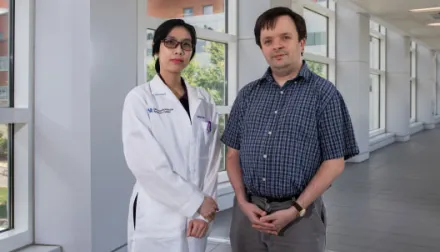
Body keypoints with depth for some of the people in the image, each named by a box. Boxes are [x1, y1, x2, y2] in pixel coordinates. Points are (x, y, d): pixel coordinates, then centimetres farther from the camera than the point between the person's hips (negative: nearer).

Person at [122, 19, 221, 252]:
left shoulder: (205, 101, 6)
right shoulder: (139, 98, -6)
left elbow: (212, 158, 3)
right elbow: (145, 163, -14)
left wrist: (203, 211, -7)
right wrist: (196, 202, -12)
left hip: (196, 216, 4)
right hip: (157, 218, -3)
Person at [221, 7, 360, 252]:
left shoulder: (324, 93, -4)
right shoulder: (247, 94, 7)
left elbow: (334, 162, -5)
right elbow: (233, 154, 9)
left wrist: (296, 210, -12)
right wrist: (243, 202, -5)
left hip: (299, 216, -3)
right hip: (248, 211, 3)